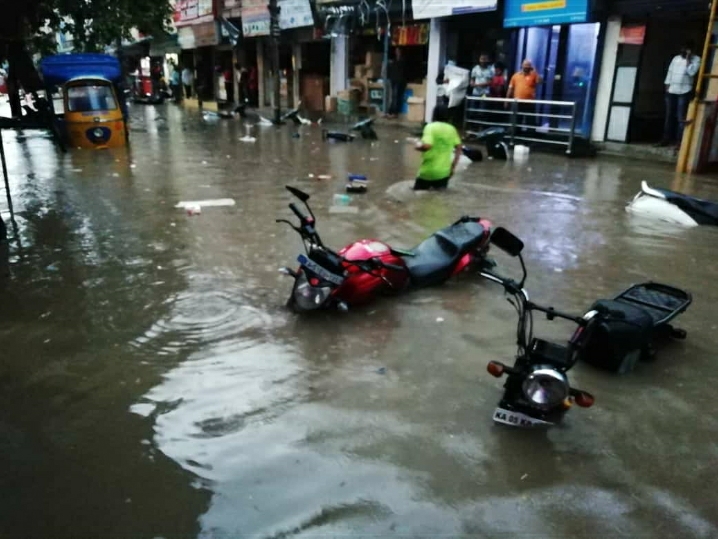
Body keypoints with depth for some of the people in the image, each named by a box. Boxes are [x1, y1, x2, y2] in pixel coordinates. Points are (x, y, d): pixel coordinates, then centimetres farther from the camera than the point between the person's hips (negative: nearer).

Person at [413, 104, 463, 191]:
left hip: (428, 171, -3)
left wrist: (418, 146, -2)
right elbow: (459, 148, 7)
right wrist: (453, 167, 15)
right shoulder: (451, 129, 4)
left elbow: (427, 146, -25)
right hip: (444, 172, 4)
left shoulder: (430, 127, -11)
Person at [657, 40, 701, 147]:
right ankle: (666, 138, 14)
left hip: (684, 92, -5)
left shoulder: (695, 59, -1)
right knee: (669, 116, 8)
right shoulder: (676, 58, 13)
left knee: (681, 117, -5)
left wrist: (688, 59, -14)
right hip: (671, 91, 5)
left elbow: (692, 72, -16)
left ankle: (680, 141, -4)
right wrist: (667, 86, 7)